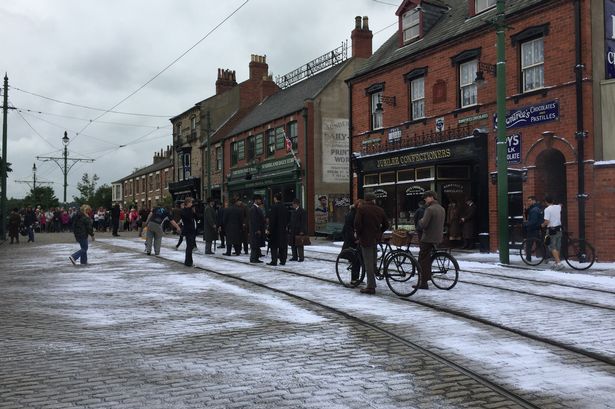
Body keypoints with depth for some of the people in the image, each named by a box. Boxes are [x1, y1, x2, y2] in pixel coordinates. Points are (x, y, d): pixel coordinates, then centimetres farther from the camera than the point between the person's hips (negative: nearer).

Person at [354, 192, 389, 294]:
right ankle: (372, 283, 25)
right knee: (373, 262, 17)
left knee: (368, 263, -4)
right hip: (376, 239, 6)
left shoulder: (361, 209, -10)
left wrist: (358, 234, -2)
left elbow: (357, 224, -17)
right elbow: (386, 224, 10)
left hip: (366, 238, -6)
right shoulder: (379, 210, 7)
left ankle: (371, 287, -3)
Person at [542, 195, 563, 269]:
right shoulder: (558, 207, 5)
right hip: (559, 228, 7)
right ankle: (557, 262, 21)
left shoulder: (547, 209, -16)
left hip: (552, 229, -7)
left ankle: (559, 263, -13)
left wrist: (543, 225, -1)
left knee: (553, 248, -3)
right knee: (557, 247, 14)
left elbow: (547, 222, -21)